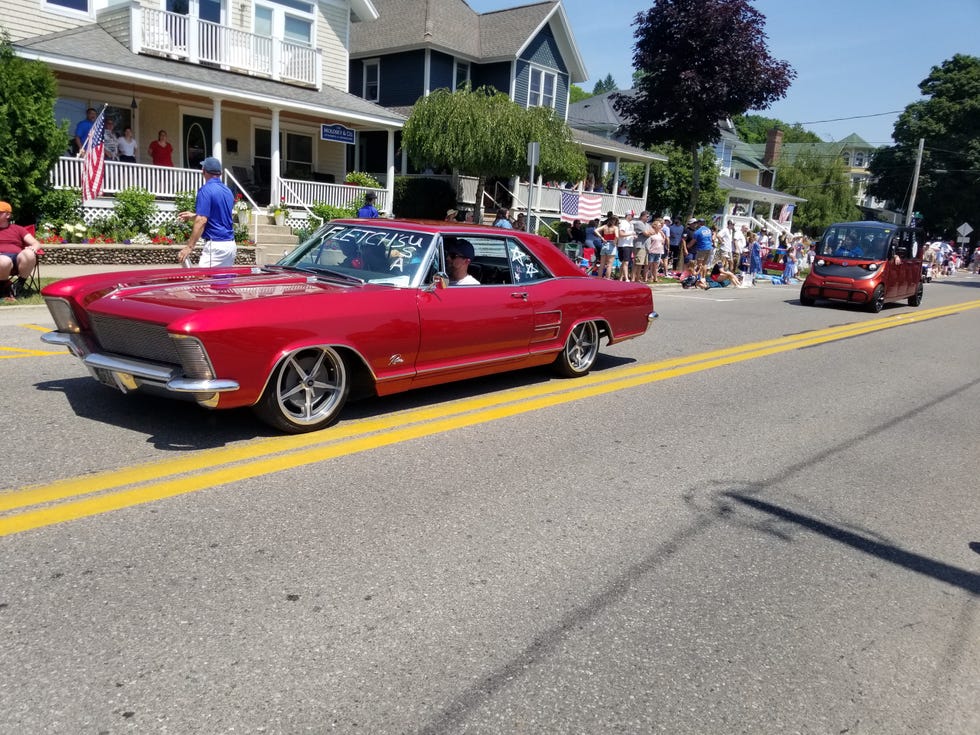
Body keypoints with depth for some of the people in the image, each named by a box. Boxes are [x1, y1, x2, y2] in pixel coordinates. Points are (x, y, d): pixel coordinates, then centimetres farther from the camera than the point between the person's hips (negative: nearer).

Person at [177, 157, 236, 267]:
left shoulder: (206, 190, -10)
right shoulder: (228, 191, 14)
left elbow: (202, 221, -17)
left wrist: (189, 247, -17)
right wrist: (193, 216, 35)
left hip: (216, 245, -8)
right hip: (231, 245, 8)